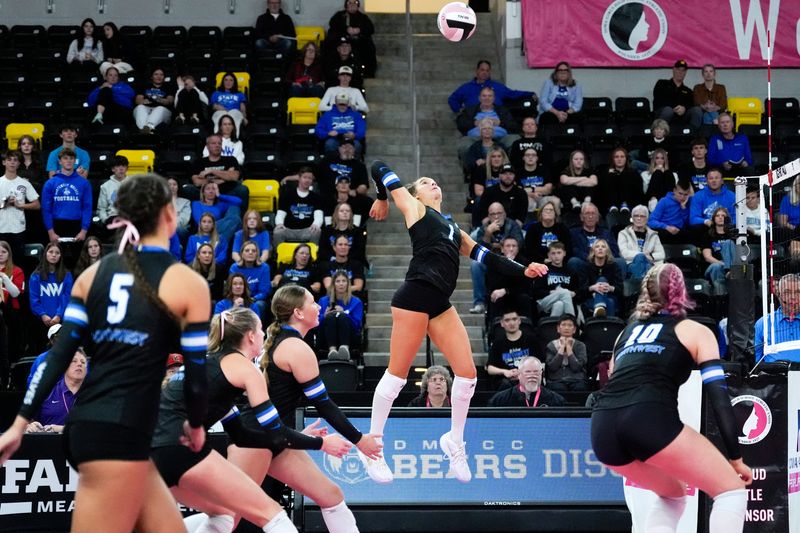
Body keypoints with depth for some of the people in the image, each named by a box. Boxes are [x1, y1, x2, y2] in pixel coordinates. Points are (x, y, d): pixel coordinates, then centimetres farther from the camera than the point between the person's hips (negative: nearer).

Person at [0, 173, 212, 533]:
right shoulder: (188, 283, -2)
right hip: (119, 435, -7)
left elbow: (59, 356, 7)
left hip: (85, 427, 7)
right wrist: (195, 425, 18)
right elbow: (196, 376, -1)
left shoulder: (94, 274, 12)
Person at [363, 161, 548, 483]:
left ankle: (454, 442, 20)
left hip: (440, 304, 7)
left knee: (467, 374, 0)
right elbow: (379, 168, 14)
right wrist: (383, 199, 26)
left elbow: (486, 257, 21)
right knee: (397, 374, -4)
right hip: (415, 296, -7)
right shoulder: (414, 208, 12)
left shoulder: (454, 229, 29)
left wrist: (523, 271, 9)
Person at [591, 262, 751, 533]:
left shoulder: (627, 331, 31)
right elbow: (719, 398, 8)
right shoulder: (695, 331, 17)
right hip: (649, 417, -6)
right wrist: (735, 458, 11)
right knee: (732, 490, 9)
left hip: (602, 426, 6)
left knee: (673, 495, 29)